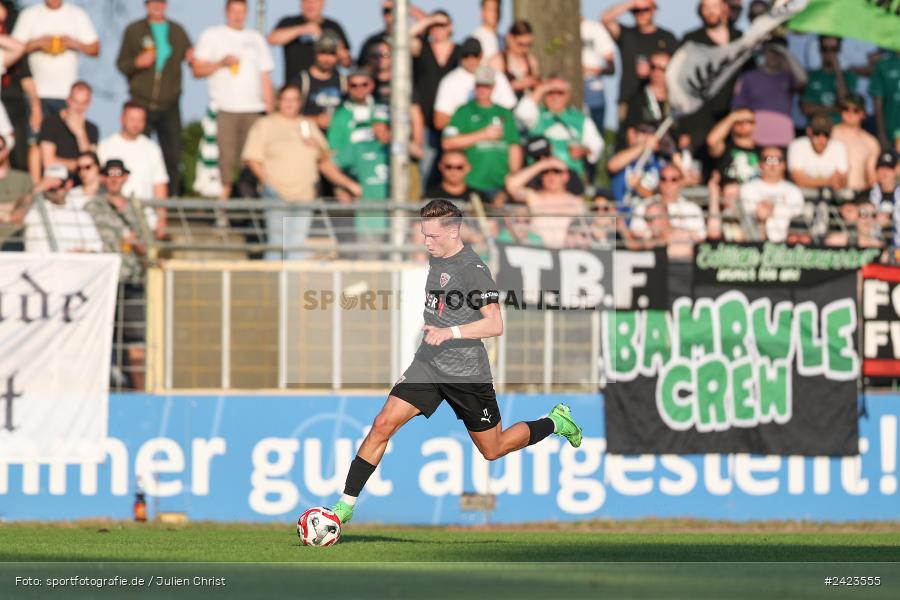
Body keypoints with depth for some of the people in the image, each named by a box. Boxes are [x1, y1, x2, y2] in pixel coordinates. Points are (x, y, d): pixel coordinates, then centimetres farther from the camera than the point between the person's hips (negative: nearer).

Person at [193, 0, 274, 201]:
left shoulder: (256, 39, 20)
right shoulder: (212, 36, 10)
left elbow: (265, 76, 19)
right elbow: (197, 70, 4)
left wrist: (270, 110, 12)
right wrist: (221, 62, -11)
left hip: (254, 109, 3)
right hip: (225, 109, -3)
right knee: (227, 158, -12)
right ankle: (224, 196, -12)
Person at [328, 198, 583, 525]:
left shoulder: (473, 269, -19)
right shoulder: (436, 257, 5)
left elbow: (495, 325, -24)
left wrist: (450, 332, -32)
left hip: (467, 374, -6)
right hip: (429, 364, 6)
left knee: (493, 451, 11)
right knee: (383, 424, -11)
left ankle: (556, 422, 36)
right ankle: (346, 505, -9)